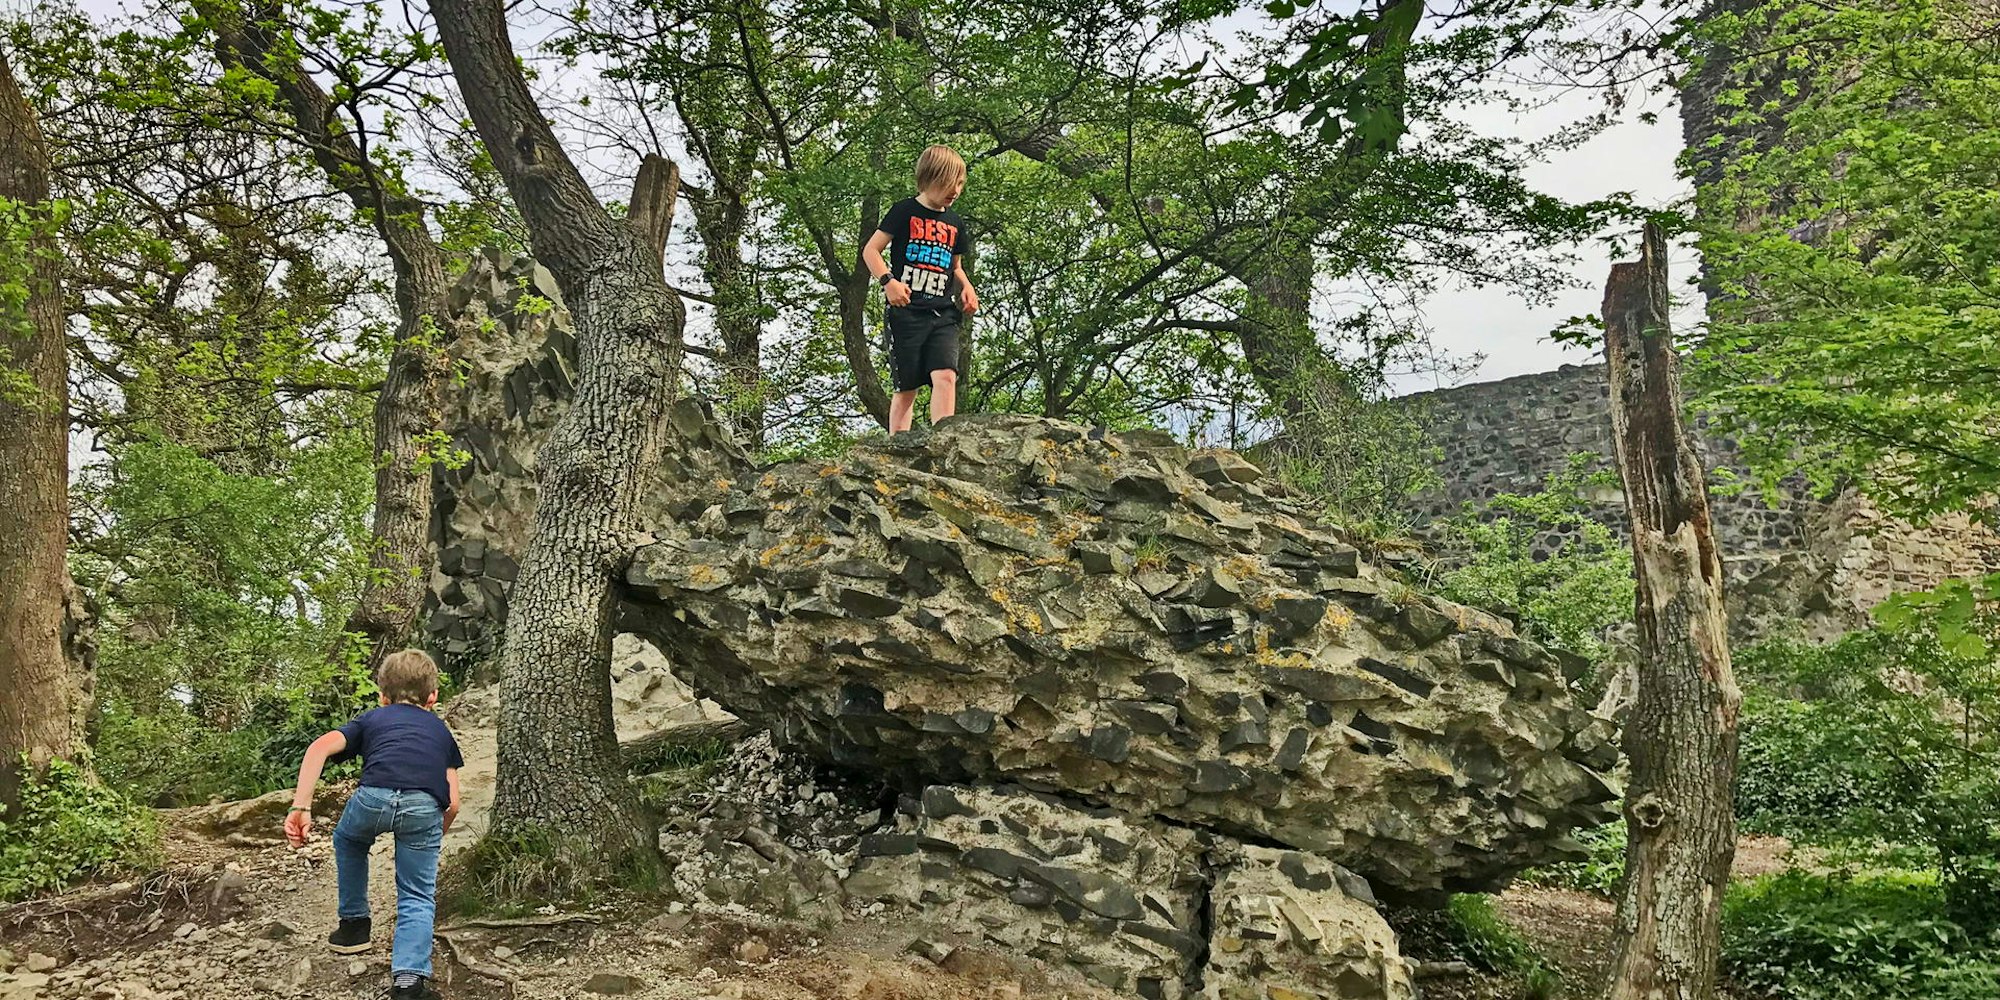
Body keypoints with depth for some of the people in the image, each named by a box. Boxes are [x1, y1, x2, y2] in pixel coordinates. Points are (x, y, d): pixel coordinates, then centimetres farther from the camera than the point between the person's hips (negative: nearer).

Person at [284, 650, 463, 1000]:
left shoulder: (372, 718, 34)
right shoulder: (439, 729, 37)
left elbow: (321, 747, 11)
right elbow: (453, 803, 25)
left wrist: (301, 808, 4)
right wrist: (432, 839, 43)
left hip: (375, 796, 0)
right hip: (424, 806, 0)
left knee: (348, 840, 36)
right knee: (417, 898, 13)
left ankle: (354, 923, 43)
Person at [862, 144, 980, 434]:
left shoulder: (955, 224, 16)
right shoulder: (905, 212, 1)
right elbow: (870, 250, 0)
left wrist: (966, 288, 9)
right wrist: (888, 281, -17)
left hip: (943, 315, 4)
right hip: (906, 312, -4)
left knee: (946, 376, -16)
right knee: (907, 387, -2)